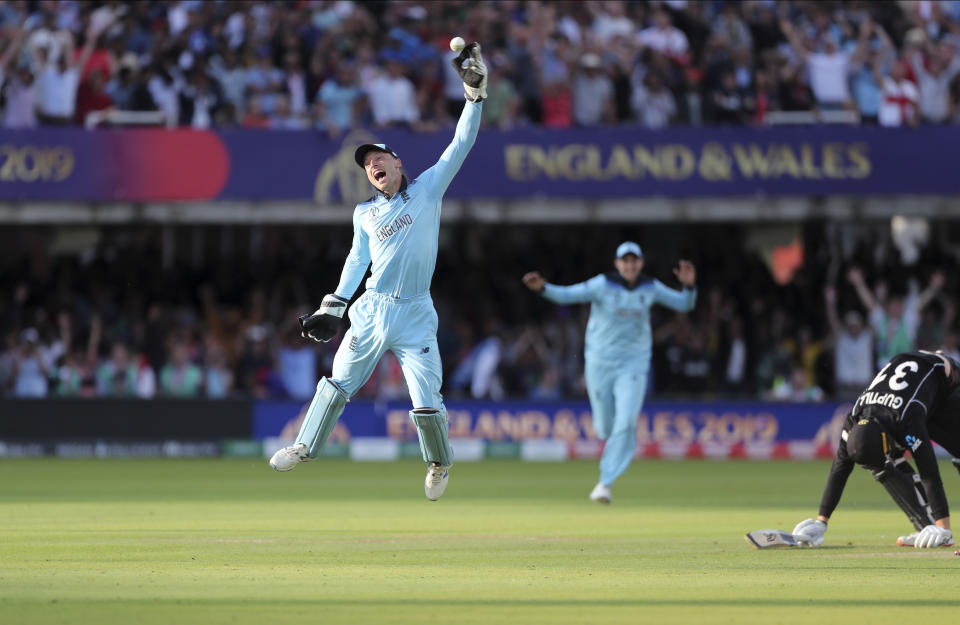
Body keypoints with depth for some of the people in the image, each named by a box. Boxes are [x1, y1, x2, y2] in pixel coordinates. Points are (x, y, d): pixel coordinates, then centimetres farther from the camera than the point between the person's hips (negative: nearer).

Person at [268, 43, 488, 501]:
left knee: (427, 403, -7)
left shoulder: (427, 189, 4)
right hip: (372, 309, 3)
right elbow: (357, 260, 16)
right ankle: (306, 447, 20)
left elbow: (461, 144, 0)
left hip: (415, 314, -3)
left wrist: (475, 91, -7)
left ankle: (439, 463, 17)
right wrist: (332, 307, 8)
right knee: (339, 382, 4)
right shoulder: (364, 214, 12)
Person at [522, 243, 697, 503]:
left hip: (633, 365, 1)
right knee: (605, 427, 7)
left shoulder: (650, 288, -1)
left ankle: (605, 482, -12)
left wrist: (689, 285, -16)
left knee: (625, 424, -16)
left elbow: (685, 304, 6)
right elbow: (566, 295, -22)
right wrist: (543, 287, -42)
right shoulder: (603, 285, -11)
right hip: (600, 363, -1)